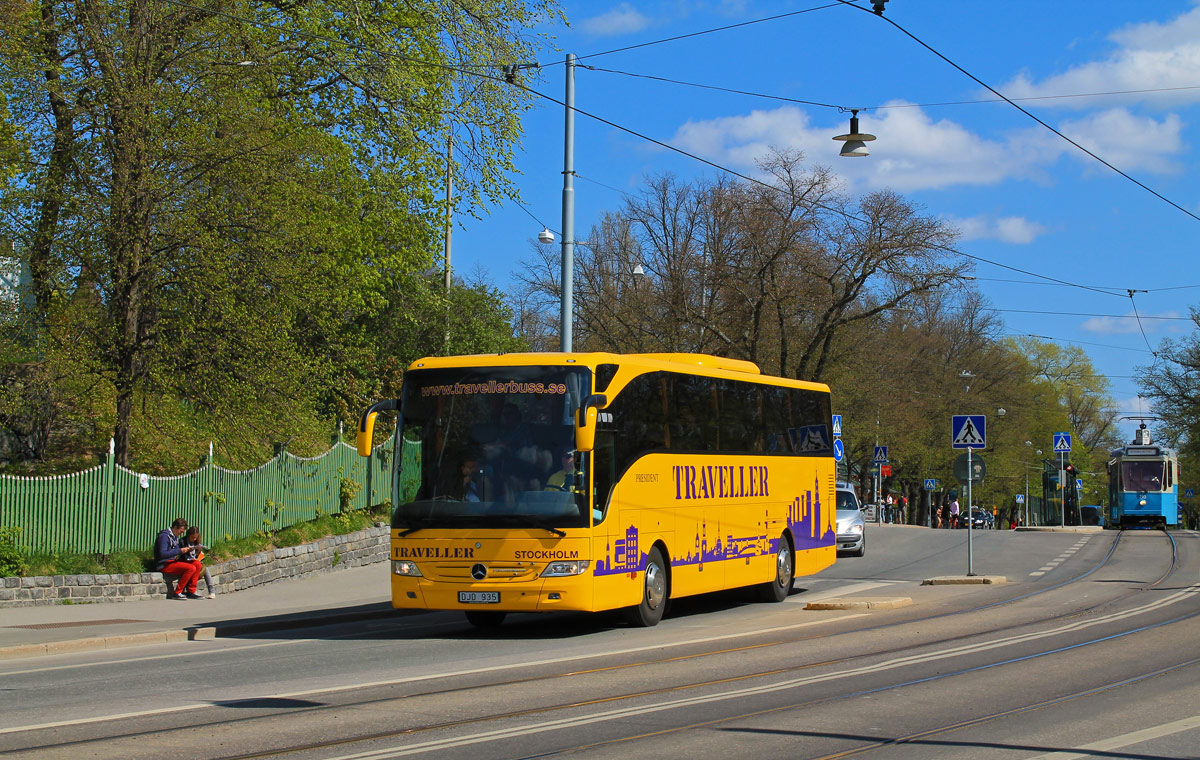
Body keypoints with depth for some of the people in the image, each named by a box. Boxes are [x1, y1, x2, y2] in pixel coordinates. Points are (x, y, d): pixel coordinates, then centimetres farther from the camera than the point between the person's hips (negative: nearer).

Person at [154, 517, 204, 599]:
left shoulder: (175, 537, 17)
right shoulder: (164, 536, -13)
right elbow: (162, 554, -23)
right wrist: (179, 551, -23)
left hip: (173, 561, 10)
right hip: (164, 564, -10)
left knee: (198, 565, -3)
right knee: (191, 568, -24)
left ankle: (191, 592, -2)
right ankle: (177, 593, -19)